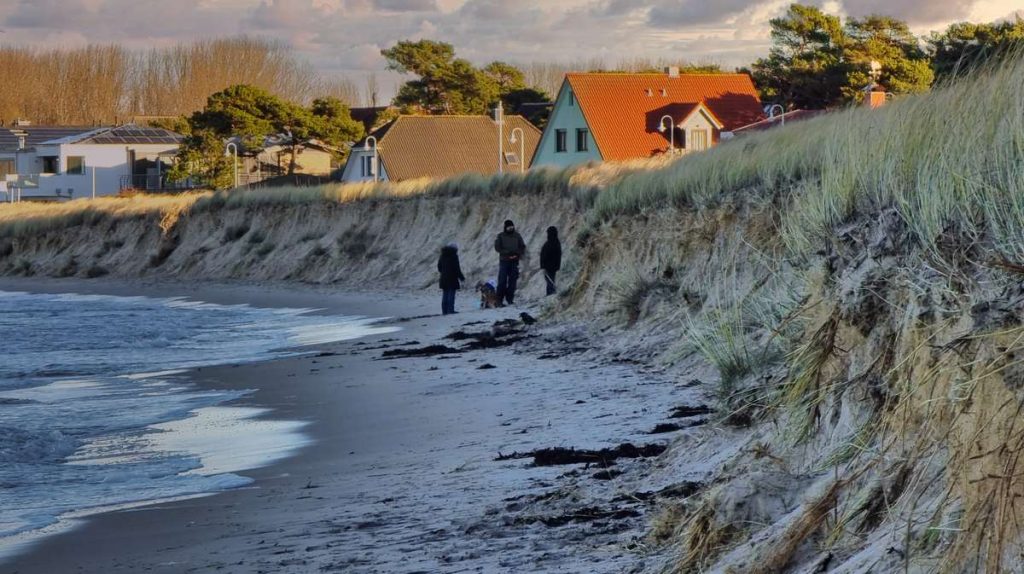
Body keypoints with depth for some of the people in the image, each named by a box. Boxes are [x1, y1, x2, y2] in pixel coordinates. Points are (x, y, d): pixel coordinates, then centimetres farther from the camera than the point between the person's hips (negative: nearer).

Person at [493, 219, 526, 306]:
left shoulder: (517, 236, 9)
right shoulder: (501, 236, 2)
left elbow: (522, 246, 12)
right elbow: (497, 247, -3)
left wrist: (519, 254, -8)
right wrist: (507, 253, -15)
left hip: (514, 261, 3)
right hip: (504, 260, -3)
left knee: (512, 280, 2)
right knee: (502, 280, -8)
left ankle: (510, 298, 8)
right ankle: (499, 299, -6)